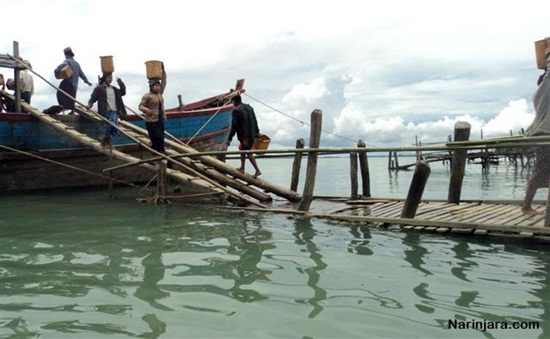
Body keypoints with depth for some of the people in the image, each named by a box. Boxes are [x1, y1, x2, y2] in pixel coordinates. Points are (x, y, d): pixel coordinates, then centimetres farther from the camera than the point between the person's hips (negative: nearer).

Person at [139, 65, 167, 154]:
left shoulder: (160, 93, 8)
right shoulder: (147, 96, -10)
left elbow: (164, 80, 9)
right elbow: (141, 106, -10)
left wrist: (163, 69, 1)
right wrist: (146, 109, -31)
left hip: (160, 120, 7)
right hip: (151, 122, -7)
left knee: (160, 138, 9)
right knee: (158, 139, -11)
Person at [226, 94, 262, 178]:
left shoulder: (236, 110, -11)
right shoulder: (249, 107, 12)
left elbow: (234, 126, -14)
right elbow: (255, 121, 16)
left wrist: (229, 138, -11)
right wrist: (257, 132, 24)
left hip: (244, 135, -8)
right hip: (252, 134, 8)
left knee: (249, 153, 0)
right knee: (242, 149, 22)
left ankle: (257, 170, -2)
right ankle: (242, 168, 28)